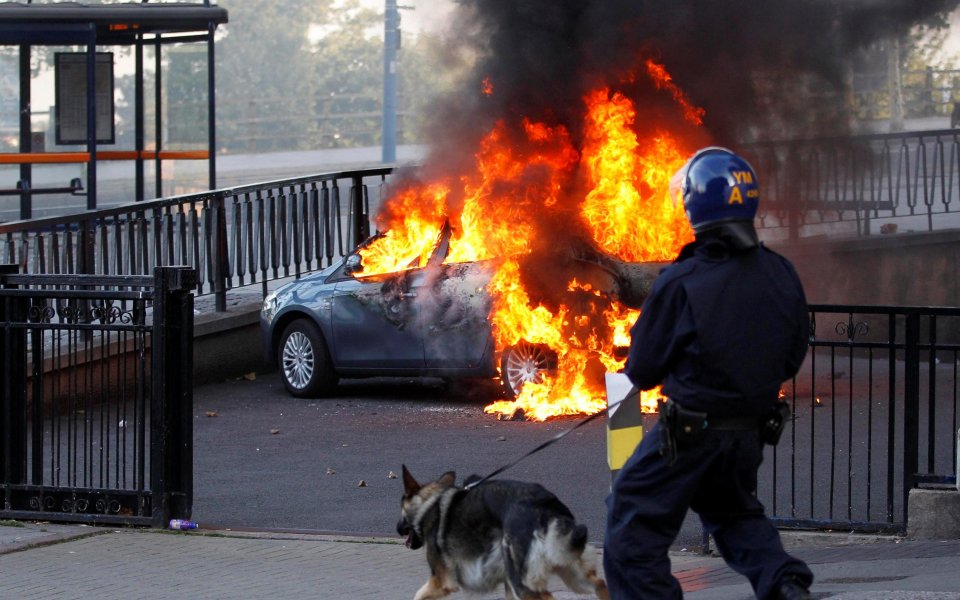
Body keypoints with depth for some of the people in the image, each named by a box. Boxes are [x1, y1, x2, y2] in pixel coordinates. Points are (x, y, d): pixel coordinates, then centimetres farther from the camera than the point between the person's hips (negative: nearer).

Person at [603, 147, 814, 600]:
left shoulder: (680, 284, -20)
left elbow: (643, 371, -11)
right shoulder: (782, 276, -5)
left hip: (689, 432, -6)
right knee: (734, 512, 29)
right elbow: (792, 358, 8)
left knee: (634, 529, 8)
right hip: (753, 431, 6)